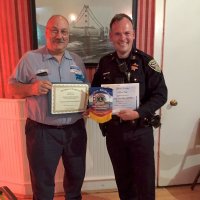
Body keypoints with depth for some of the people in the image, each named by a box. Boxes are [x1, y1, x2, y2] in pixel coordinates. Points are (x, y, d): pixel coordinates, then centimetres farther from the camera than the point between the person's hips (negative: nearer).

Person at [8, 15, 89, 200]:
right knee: (42, 182, 13)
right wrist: (31, 88, -21)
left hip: (75, 129, 4)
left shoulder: (77, 60, 8)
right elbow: (12, 88, -2)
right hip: (42, 131, -4)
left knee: (76, 175, 23)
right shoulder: (30, 59, -4)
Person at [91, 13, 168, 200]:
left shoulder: (146, 61, -9)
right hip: (113, 130, 4)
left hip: (140, 130, -3)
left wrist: (138, 113, -25)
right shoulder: (104, 62, 3)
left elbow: (160, 94, -11)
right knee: (122, 178, 21)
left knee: (145, 180, 11)